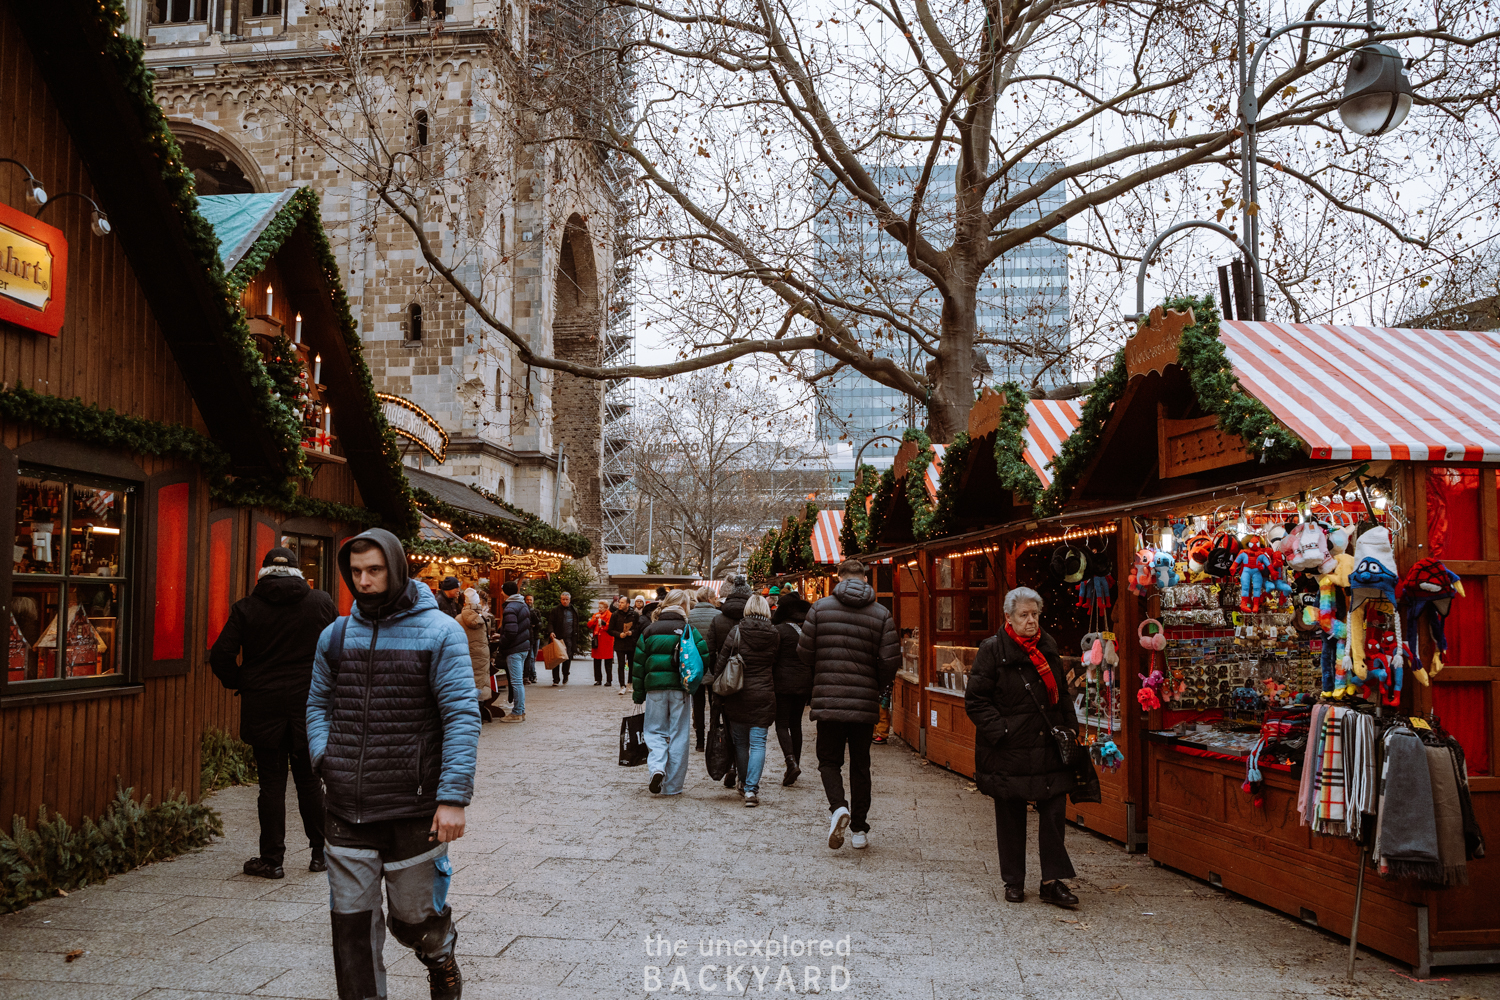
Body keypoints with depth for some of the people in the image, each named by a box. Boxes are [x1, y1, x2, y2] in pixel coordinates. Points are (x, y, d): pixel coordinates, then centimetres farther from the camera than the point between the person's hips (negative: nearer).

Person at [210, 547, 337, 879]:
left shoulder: (246, 609, -3)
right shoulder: (321, 602, 0)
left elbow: (221, 656, -7)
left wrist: (239, 684, 9)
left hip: (263, 705, -1)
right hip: (310, 703, 1)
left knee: (271, 782, 5)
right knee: (309, 780, 11)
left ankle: (271, 859, 9)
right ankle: (320, 853, 17)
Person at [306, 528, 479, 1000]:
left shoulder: (438, 632, -7)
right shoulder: (335, 636, 7)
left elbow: (462, 716, -11)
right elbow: (318, 703, 19)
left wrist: (453, 797, -18)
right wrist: (324, 758, 0)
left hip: (413, 807, -3)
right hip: (347, 810, 3)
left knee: (413, 917, 12)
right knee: (352, 925, 6)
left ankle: (440, 956, 44)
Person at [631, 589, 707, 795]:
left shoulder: (649, 630, 5)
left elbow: (638, 664, 6)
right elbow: (705, 657, -10)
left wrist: (638, 696, 12)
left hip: (655, 688, 1)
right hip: (680, 689, -1)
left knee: (655, 731, 14)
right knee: (678, 735, 8)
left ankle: (657, 767, -12)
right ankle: (673, 785, 10)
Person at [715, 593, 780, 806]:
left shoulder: (737, 631, -6)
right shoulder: (774, 635, 0)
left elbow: (723, 659, -5)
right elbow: (775, 665, 7)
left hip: (738, 693, 0)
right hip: (764, 695, 0)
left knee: (740, 742, 15)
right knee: (758, 742, 1)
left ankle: (745, 783, 27)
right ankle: (751, 788, -10)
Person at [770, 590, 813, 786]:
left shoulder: (779, 630, -10)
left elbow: (772, 657, -11)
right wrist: (812, 687, 15)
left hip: (783, 683, -5)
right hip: (804, 683, 5)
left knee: (782, 724, -1)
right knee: (796, 724, 14)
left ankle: (791, 762, -18)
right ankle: (796, 762, 16)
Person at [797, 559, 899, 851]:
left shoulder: (820, 608, -2)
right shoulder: (881, 615, -1)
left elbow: (804, 652, -2)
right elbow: (890, 661, -6)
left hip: (828, 699, -1)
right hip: (865, 702, 1)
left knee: (829, 760, 13)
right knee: (860, 764, 14)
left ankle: (838, 806, -13)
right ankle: (859, 829, 16)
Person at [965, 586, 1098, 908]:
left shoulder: (1048, 647, 9)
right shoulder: (993, 650, -7)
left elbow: (1061, 695, 20)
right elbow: (975, 701, -8)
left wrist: (1070, 728, 9)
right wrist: (1001, 731, -16)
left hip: (1048, 748, 4)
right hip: (1008, 751, -4)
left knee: (1054, 812, 1)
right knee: (1010, 818, 7)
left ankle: (1053, 881, 12)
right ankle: (1014, 882, 21)